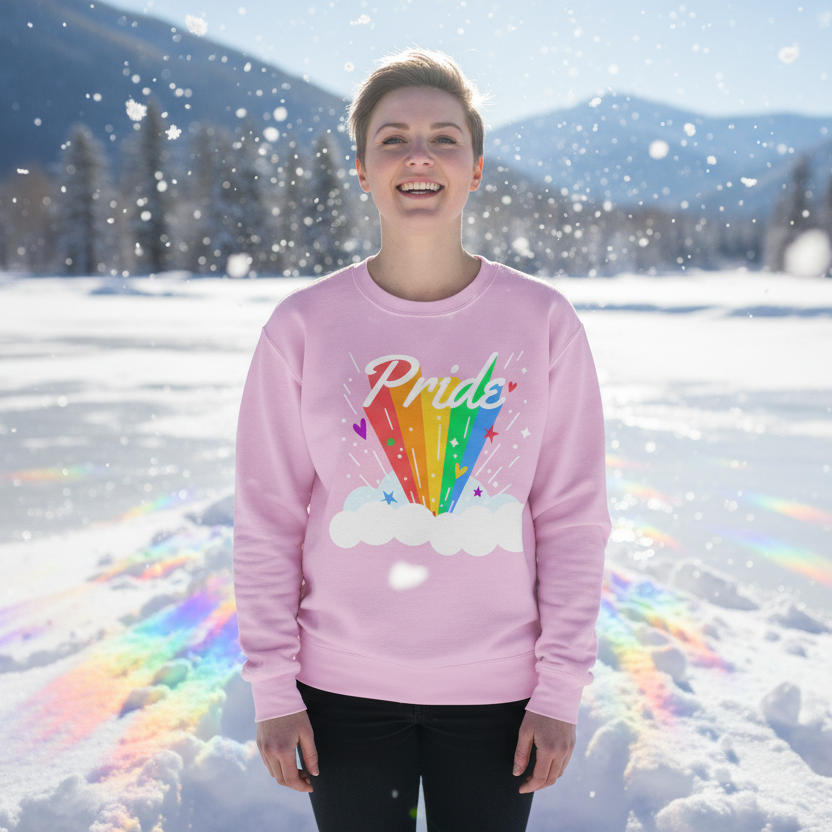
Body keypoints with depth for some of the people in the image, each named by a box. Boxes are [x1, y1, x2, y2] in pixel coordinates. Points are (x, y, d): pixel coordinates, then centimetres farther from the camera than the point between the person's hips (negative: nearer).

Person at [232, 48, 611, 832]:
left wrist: (560, 689, -4)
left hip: (496, 689, 0)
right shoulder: (303, 325, -6)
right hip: (343, 689, 0)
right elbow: (267, 522, -3)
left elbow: (573, 517, -3)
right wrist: (273, 688, -3)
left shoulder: (542, 321, -6)